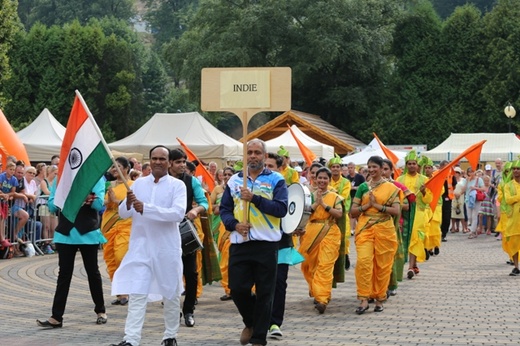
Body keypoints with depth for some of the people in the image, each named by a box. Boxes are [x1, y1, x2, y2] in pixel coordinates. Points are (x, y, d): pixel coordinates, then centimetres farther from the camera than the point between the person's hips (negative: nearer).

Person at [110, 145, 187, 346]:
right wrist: (128, 203, -17)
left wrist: (146, 208, -26)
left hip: (167, 247, -2)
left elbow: (178, 213, -19)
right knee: (137, 294, -7)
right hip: (140, 246, 2)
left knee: (170, 293, 11)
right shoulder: (138, 184, 8)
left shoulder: (177, 185, -3)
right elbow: (123, 213, 7)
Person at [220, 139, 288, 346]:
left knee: (264, 293, 1)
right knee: (237, 289, 1)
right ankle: (250, 323, 29)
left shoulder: (276, 180, 2)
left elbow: (281, 209, -11)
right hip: (239, 243, 3)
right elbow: (224, 209, 10)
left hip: (266, 244, -2)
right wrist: (234, 224, -9)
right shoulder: (234, 180, 12)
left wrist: (254, 198, -18)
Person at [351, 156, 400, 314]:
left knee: (382, 265, 2)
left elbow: (396, 211, -6)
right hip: (365, 228, 1)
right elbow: (353, 211, 7)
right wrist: (367, 205, -8)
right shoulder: (363, 187, 10)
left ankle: (379, 299, 15)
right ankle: (364, 299, -13)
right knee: (363, 261, -15)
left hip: (384, 230, -1)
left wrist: (377, 205, -12)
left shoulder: (391, 188, 4)